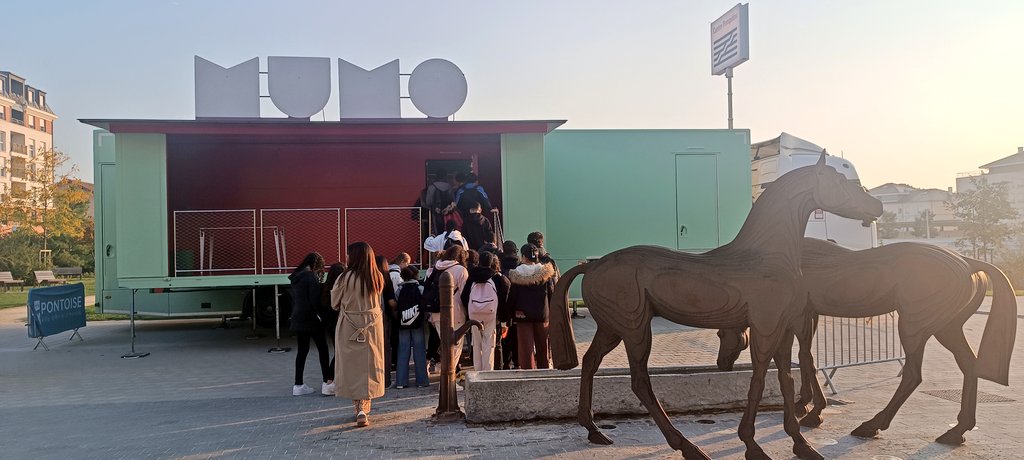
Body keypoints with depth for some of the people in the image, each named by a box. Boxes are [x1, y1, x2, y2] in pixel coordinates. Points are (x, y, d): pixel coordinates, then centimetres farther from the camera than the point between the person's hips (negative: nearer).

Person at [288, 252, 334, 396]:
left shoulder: (296, 277, 12)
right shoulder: (311, 277, -13)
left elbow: (293, 299, 15)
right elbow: (315, 300, -17)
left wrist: (295, 313, 17)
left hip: (298, 318, 8)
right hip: (311, 319, -8)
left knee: (302, 350, 11)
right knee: (323, 349, 1)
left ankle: (298, 385, 10)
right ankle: (327, 382, 0)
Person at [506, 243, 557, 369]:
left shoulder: (516, 275, -7)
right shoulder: (545, 272, -3)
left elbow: (512, 297, -6)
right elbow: (551, 293, 0)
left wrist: (513, 312, 5)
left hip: (523, 316, -2)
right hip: (542, 314, 2)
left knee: (526, 347, 3)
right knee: (542, 347, 14)